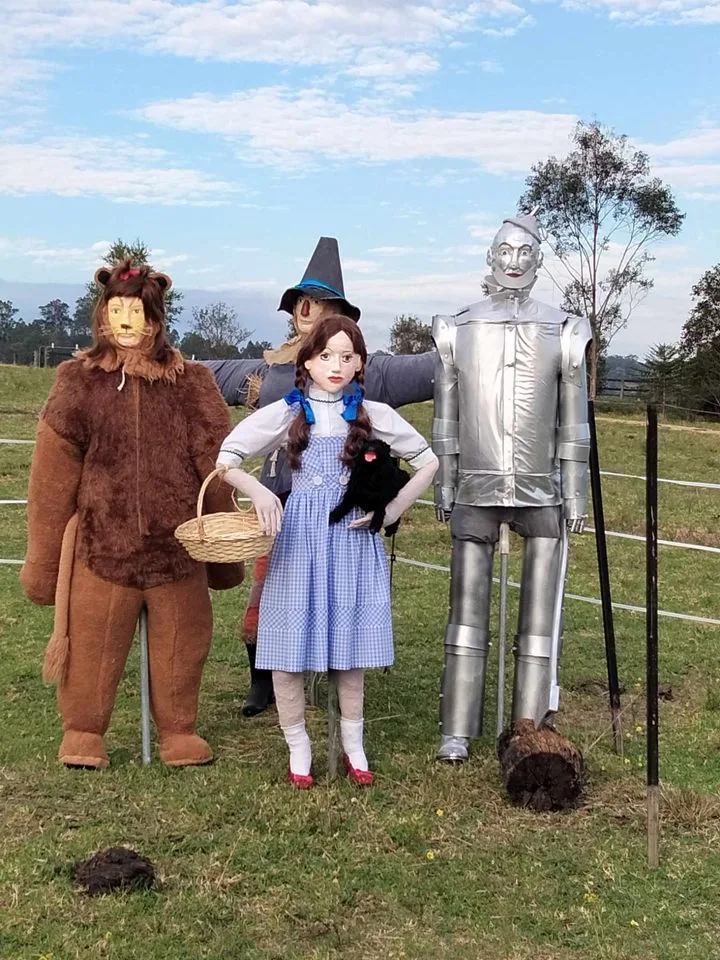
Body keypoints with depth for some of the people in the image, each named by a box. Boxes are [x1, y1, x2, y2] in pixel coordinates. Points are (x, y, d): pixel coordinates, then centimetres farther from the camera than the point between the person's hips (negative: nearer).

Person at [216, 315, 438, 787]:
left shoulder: (373, 415, 2)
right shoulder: (287, 413, 0)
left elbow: (428, 461, 10)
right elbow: (226, 457, 1)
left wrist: (390, 512, 0)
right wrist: (259, 492, -18)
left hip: (354, 540, 1)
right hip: (299, 540, -1)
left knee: (351, 644, 8)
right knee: (289, 647, 0)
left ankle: (354, 745, 25)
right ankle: (299, 748, 18)